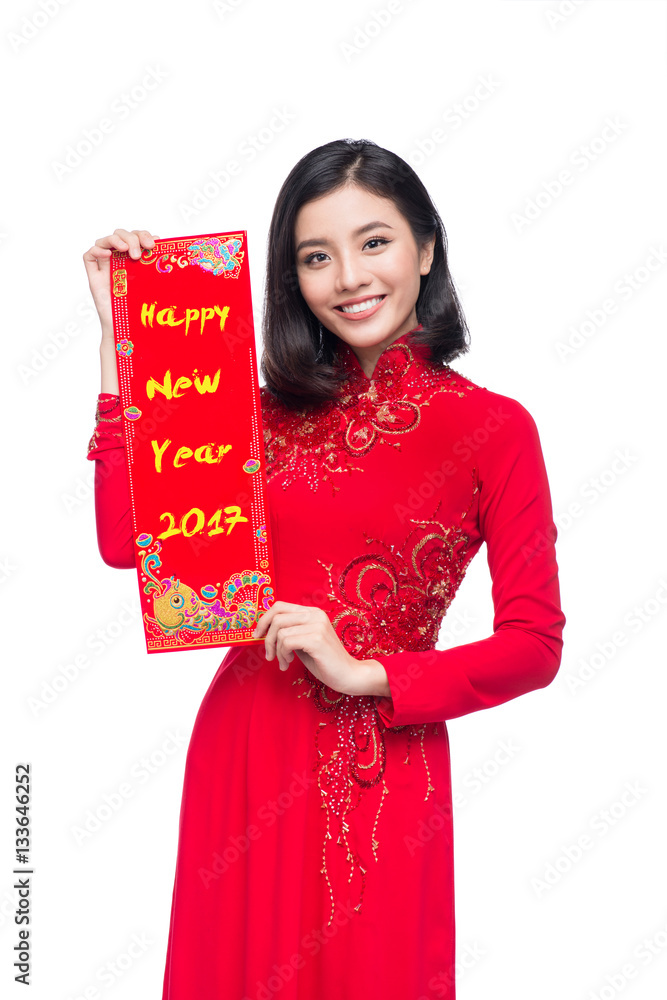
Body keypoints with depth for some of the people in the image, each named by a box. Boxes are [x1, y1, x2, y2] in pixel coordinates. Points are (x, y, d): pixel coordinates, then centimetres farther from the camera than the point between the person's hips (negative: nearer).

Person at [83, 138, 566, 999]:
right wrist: (122, 334, -4)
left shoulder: (492, 428, -7)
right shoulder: (273, 411, 5)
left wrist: (366, 673, -16)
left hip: (380, 772, -3)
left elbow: (534, 646, -7)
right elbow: (125, 539, -6)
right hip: (242, 751, 4)